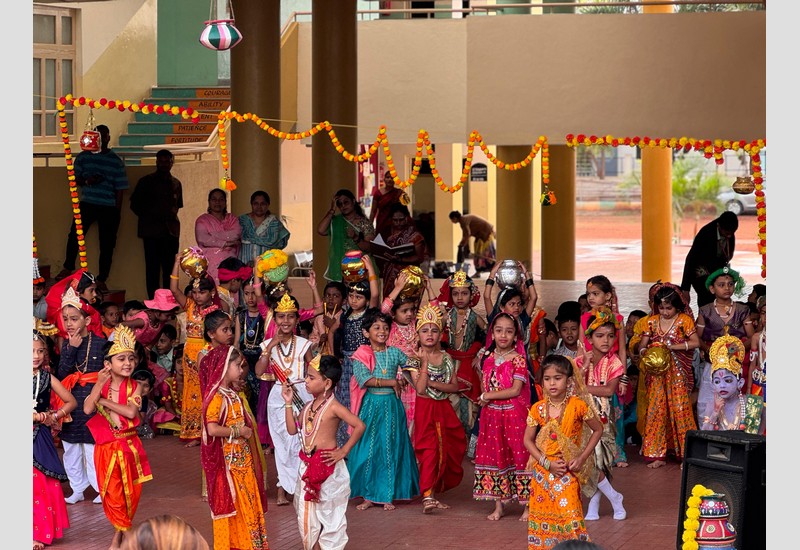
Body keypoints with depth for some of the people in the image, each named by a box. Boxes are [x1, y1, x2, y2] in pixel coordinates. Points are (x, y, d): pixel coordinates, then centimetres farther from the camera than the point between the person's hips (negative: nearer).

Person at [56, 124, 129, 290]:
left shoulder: (116, 161, 2)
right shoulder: (83, 157, 6)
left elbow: (120, 189, 3)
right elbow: (74, 179, 8)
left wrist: (117, 213, -3)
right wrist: (87, 181, -14)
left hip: (109, 208, -1)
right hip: (87, 204, 1)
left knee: (107, 244, 1)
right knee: (75, 235, -8)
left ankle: (101, 280, 9)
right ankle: (68, 268, 12)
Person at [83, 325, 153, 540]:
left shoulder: (134, 387, -4)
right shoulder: (100, 384, -2)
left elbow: (131, 411, -21)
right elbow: (87, 409, -17)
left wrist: (104, 401, -15)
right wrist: (99, 385, -21)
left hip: (128, 444, 0)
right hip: (106, 446, 0)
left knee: (130, 490, 10)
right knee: (112, 491, 1)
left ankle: (125, 527, 27)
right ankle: (124, 530, 13)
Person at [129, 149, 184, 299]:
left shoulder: (176, 183, 17)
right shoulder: (146, 181, 6)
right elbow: (135, 204, 8)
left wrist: (173, 214, 8)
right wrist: (149, 216, -1)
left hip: (171, 230, 4)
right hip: (152, 231, -3)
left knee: (170, 268, 1)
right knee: (152, 268, -6)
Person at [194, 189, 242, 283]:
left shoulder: (232, 219, 17)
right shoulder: (202, 220, 8)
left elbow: (236, 235, -3)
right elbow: (202, 239, -8)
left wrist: (213, 235, -6)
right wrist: (226, 243, -7)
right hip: (209, 263, -2)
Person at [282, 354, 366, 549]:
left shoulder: (333, 407, -14)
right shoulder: (308, 407, 8)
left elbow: (360, 426, -20)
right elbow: (292, 429, 8)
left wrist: (343, 451, -17)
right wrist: (288, 403, 3)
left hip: (327, 466, -7)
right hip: (307, 466, 7)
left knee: (329, 512, 3)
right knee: (307, 511, 13)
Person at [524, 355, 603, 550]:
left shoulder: (577, 406, -9)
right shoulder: (538, 409, -2)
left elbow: (598, 430, 3)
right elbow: (528, 440, 1)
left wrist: (582, 457, -6)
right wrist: (547, 463, -11)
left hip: (568, 473, -3)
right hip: (543, 472, 3)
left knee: (569, 518, -10)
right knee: (542, 518, 7)